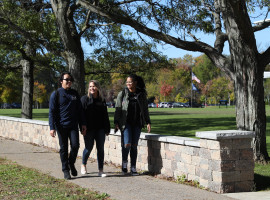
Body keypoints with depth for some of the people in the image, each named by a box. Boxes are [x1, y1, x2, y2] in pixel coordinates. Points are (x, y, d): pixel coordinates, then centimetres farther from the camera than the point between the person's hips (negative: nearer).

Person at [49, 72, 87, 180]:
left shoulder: (74, 93, 13)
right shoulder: (56, 94, 1)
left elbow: (79, 110, 18)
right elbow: (52, 112, -2)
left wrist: (83, 124, 11)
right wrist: (52, 127, -10)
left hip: (73, 125, 3)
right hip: (61, 125, -3)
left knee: (75, 145, -9)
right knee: (63, 148, 1)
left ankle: (71, 163, 17)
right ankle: (66, 170, 12)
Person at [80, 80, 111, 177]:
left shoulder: (102, 100, 10)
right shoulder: (85, 99, -2)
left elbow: (105, 116, 14)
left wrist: (107, 129, 9)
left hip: (100, 129, 3)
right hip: (89, 129, -3)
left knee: (100, 148, 1)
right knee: (88, 147, 2)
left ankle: (100, 170, 6)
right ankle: (83, 165, 29)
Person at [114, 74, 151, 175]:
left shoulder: (141, 95, 7)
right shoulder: (122, 94, 2)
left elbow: (145, 110, 13)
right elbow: (118, 109, 2)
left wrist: (148, 122, 6)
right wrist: (116, 122, -5)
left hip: (137, 123, 2)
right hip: (126, 123, -2)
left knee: (134, 145, 3)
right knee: (127, 144, -14)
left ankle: (133, 168, 11)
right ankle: (124, 162, 11)